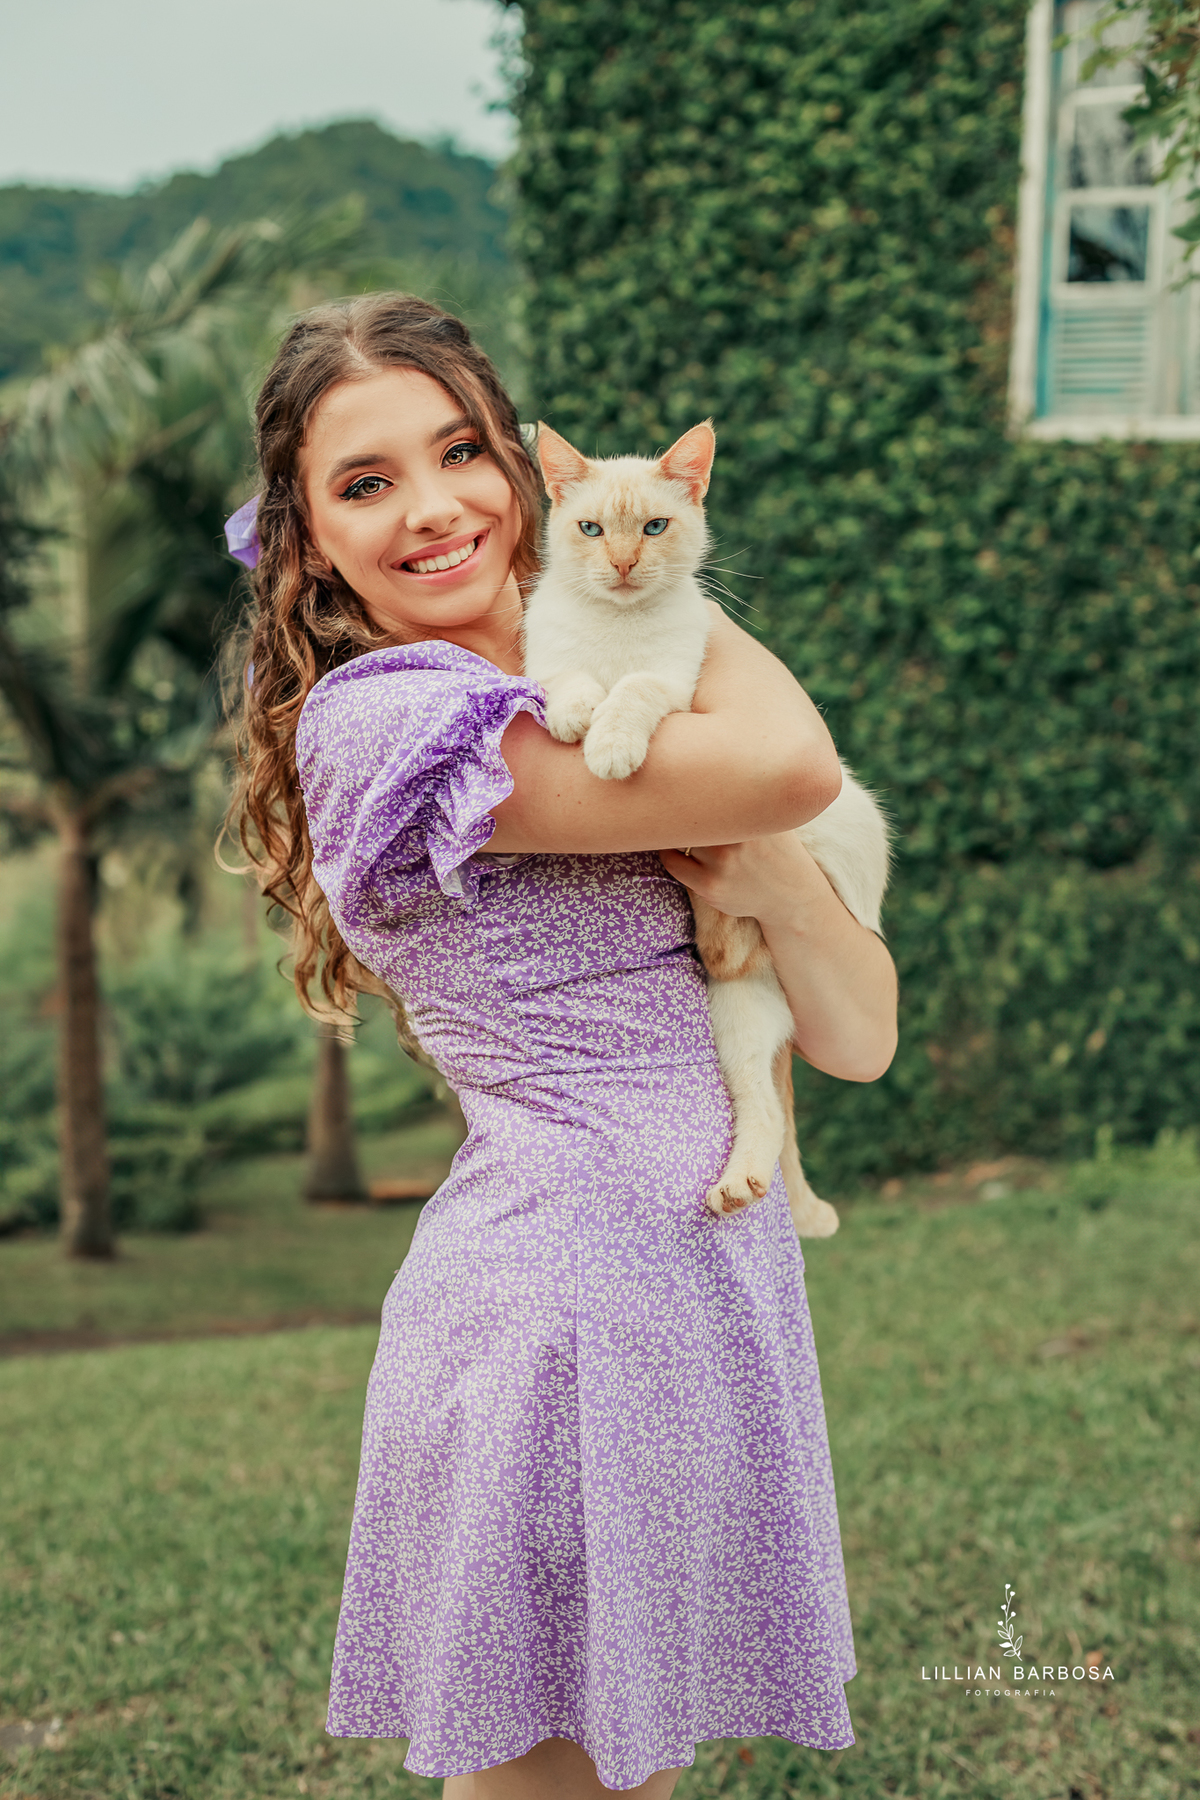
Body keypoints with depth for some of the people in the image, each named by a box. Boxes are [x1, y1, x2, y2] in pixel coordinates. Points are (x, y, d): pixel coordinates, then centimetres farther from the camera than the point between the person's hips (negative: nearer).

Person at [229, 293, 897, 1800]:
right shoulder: (383, 715, -13)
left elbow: (860, 1040, 6)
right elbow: (792, 766, -22)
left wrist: (768, 883, -14)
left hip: (714, 1271, 8)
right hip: (568, 1290, -8)